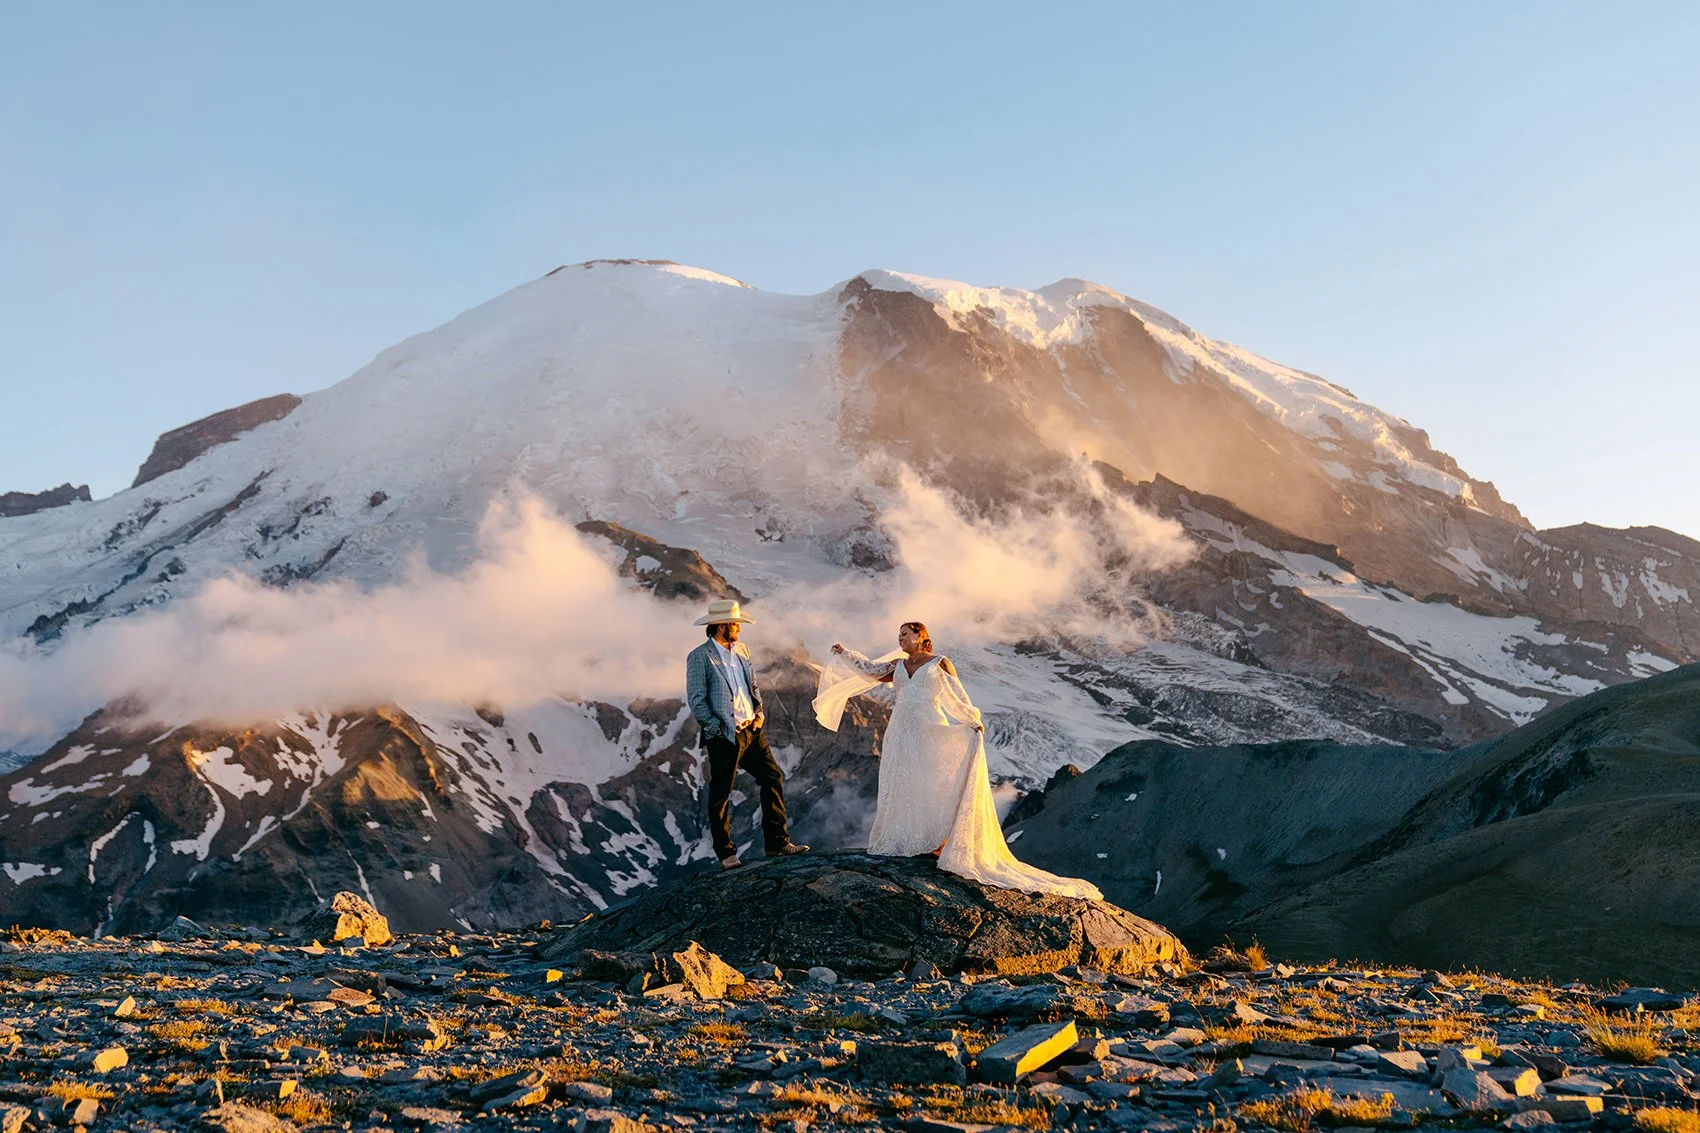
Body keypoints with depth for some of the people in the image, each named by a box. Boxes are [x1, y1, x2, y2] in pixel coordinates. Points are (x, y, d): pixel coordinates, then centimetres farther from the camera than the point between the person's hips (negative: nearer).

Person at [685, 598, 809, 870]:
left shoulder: (741, 649, 12)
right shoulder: (700, 657, -10)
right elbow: (696, 701, -12)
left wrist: (759, 711, 7)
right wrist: (718, 730, -16)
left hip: (751, 730, 7)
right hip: (724, 736, -7)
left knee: (773, 778, 6)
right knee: (720, 795, 2)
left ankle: (777, 842, 14)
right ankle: (725, 853, 13)